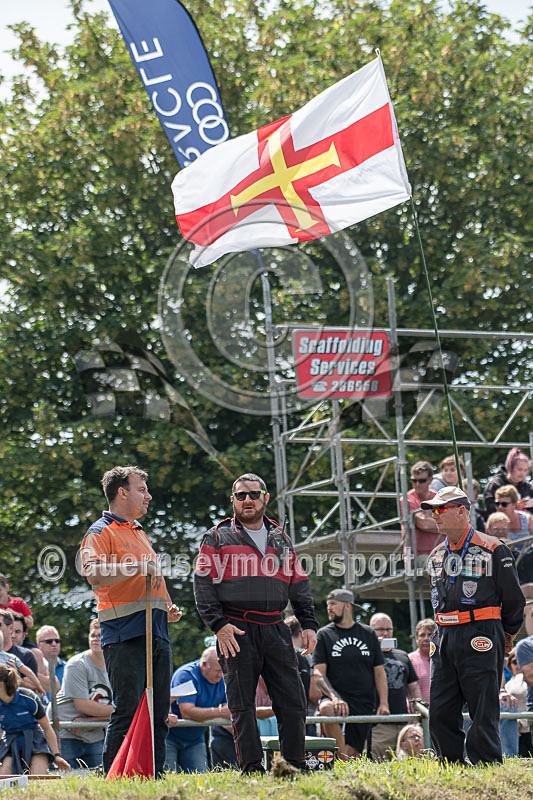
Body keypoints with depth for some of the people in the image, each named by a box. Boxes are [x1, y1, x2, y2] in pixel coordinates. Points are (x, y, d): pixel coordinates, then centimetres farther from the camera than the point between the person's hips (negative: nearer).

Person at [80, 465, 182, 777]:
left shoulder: (141, 533, 25)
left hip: (157, 632, 8)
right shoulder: (101, 532, -2)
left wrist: (168, 608, 19)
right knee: (128, 711, -12)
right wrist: (138, 566, -25)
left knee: (159, 713, 7)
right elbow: (95, 575, -21)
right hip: (126, 634, -8)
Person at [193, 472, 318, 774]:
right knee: (243, 704, -2)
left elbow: (299, 585, 20)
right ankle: (251, 768, 2)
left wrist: (309, 624, 9)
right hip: (236, 632, -3)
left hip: (276, 630, 3)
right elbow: (204, 585, -1)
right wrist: (218, 624, -13)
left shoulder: (281, 539, 18)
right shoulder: (218, 538, 5)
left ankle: (295, 764, 9)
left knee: (294, 702, 1)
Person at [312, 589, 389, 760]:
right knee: (327, 709, -37)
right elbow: (319, 675, -2)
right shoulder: (324, 635, 7)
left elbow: (379, 672, 14)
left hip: (364, 704, 3)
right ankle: (343, 763, -34)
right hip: (337, 696, -3)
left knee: (352, 753, -5)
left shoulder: (368, 634, 14)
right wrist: (334, 698, -20)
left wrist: (383, 703, 0)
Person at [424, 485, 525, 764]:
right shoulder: (437, 556, 16)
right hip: (444, 638, 7)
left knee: (483, 713, -6)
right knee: (440, 714, 2)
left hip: (480, 639, -7)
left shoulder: (492, 550, -4)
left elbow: (513, 598, 3)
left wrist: (507, 633, 14)